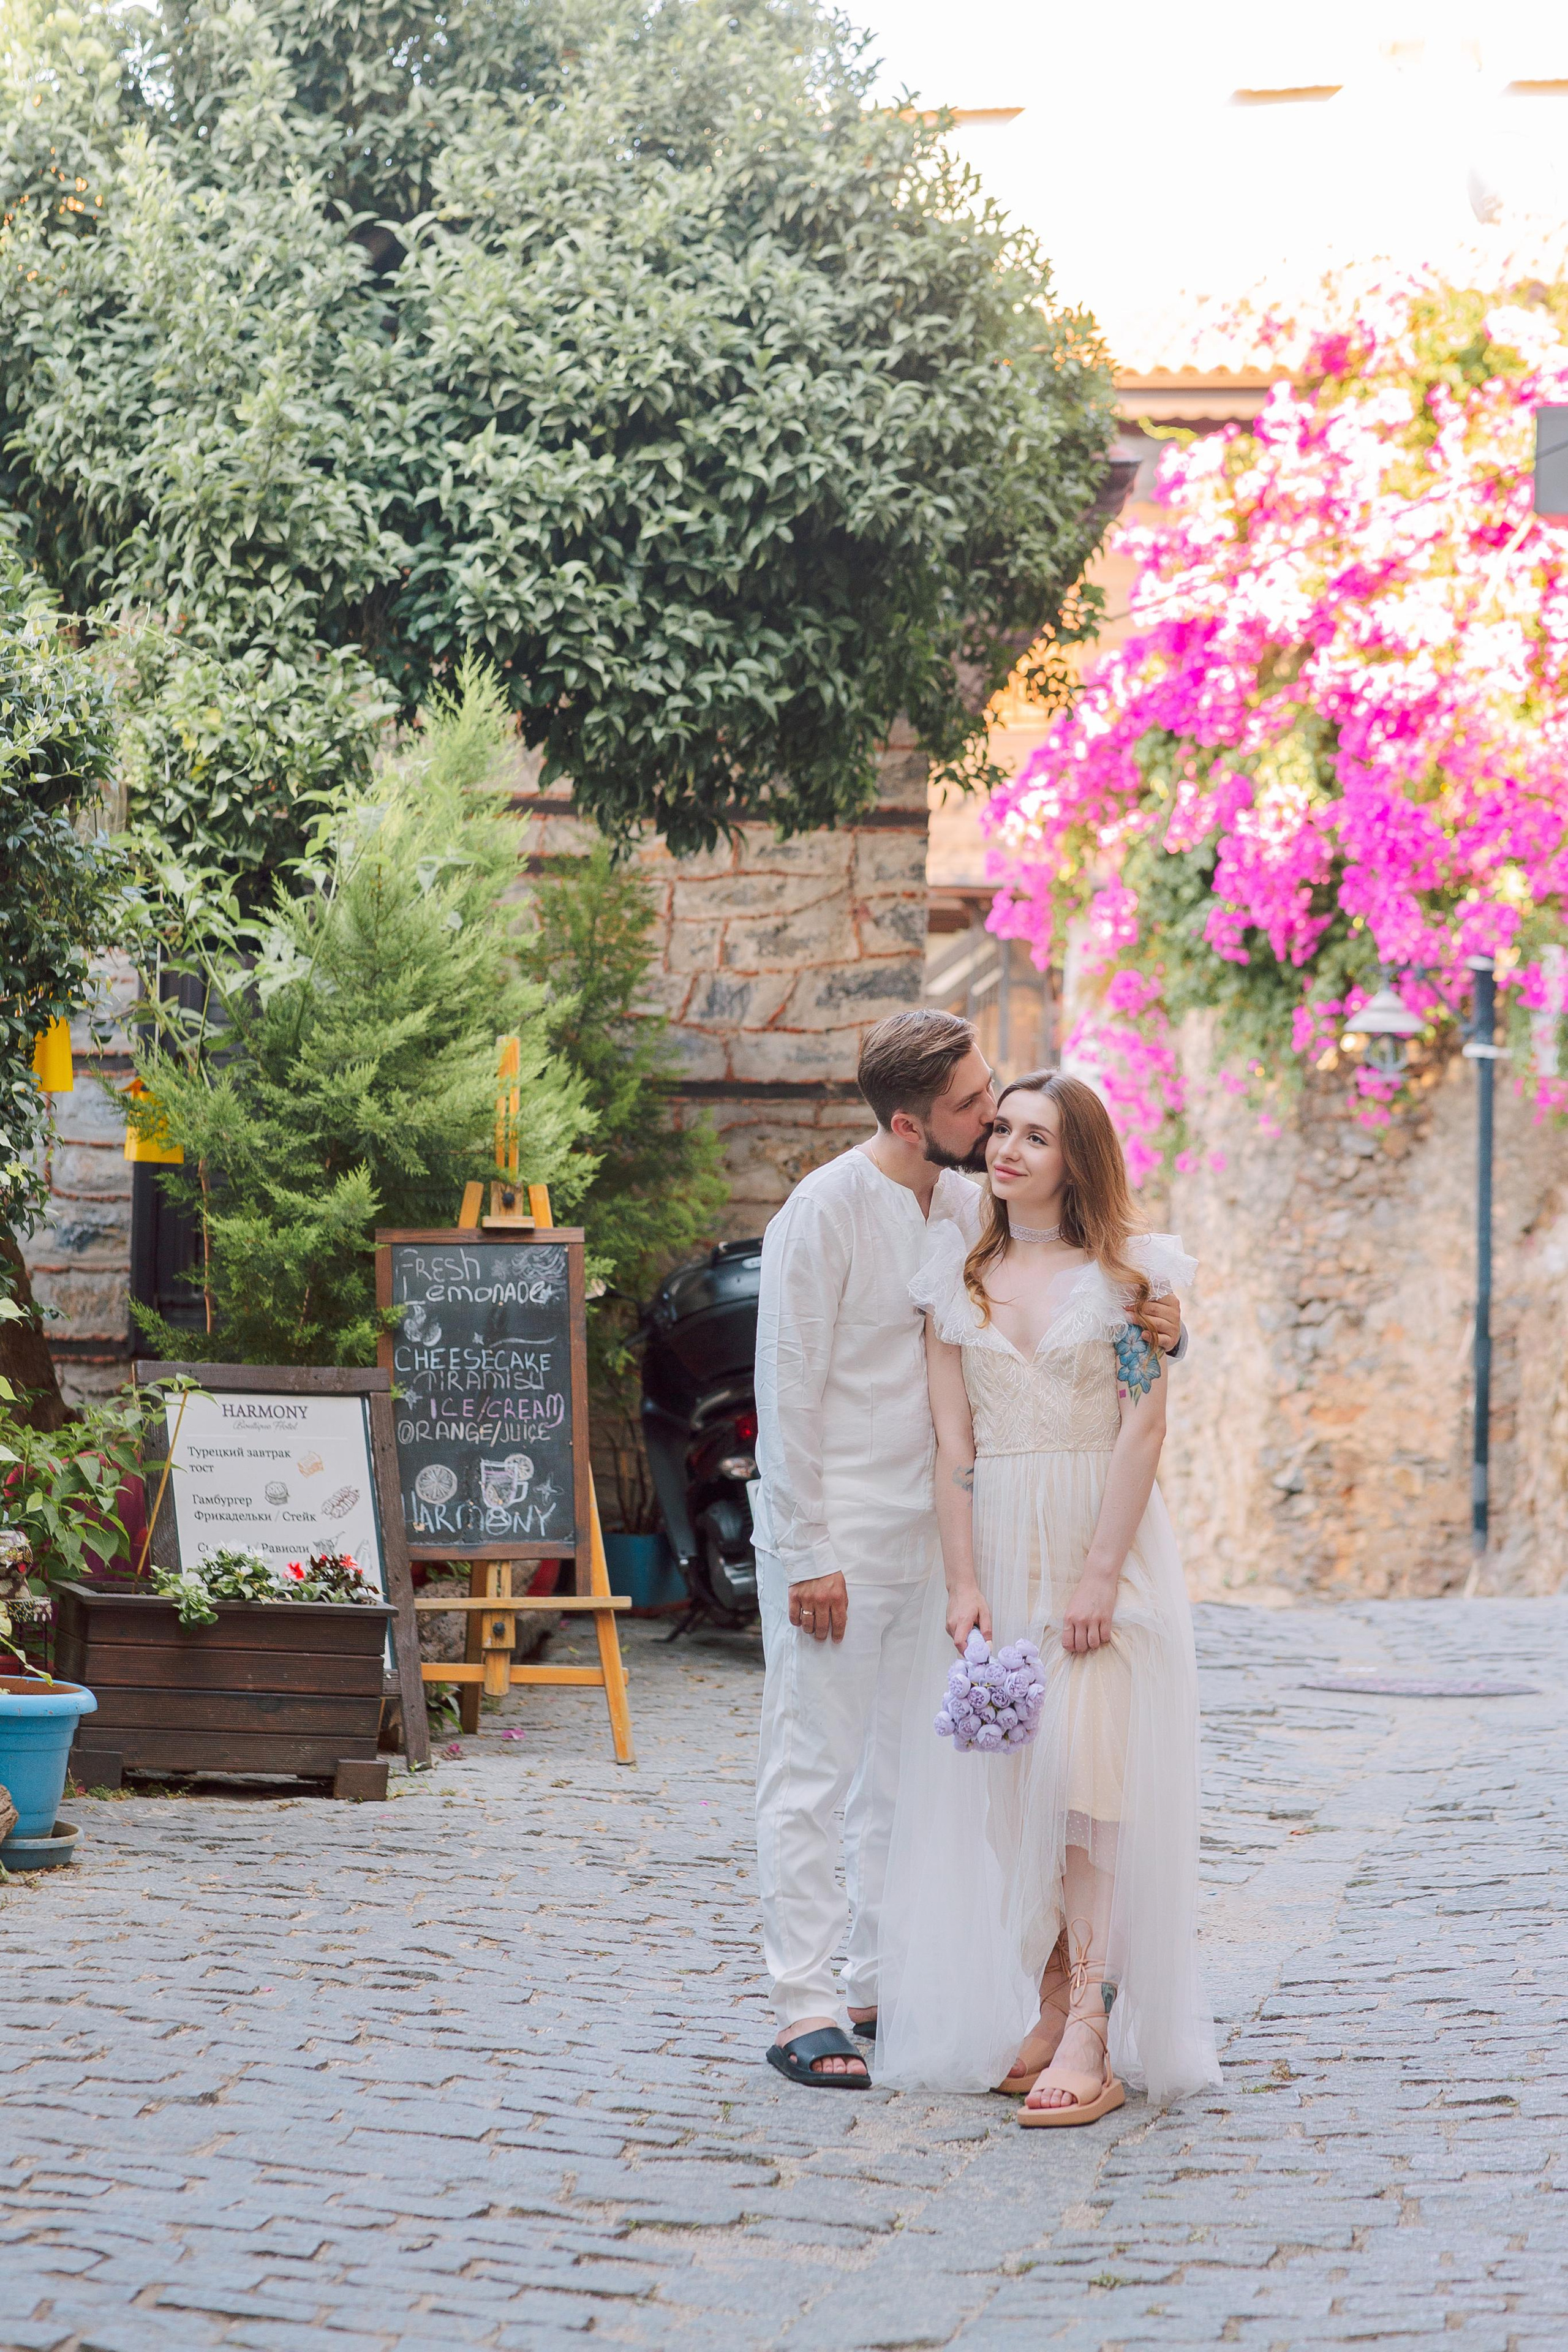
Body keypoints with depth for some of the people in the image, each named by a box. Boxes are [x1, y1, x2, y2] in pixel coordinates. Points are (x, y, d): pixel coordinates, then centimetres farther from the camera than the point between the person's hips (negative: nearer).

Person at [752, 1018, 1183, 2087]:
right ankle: (804, 2010, 0)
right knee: (811, 1774, -3)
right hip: (833, 1540, -7)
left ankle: (878, 1986, 21)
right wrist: (806, 1555, -16)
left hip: (923, 1534, 7)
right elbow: (786, 1394, -14)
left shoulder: (969, 1206, 5)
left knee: (901, 1776, 12)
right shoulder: (826, 1212, -15)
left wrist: (1158, 1320, -7)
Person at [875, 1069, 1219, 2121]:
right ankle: (1045, 2004, 9)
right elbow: (953, 1440, 4)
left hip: (1104, 1540, -4)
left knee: (1083, 1762, -12)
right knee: (1002, 1773, 1)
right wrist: (963, 1582, -6)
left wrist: (1100, 1576, -14)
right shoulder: (957, 1280, 9)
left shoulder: (1126, 1274, -1)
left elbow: (1144, 1424, -7)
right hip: (995, 1546, 4)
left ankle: (1094, 2036, -15)